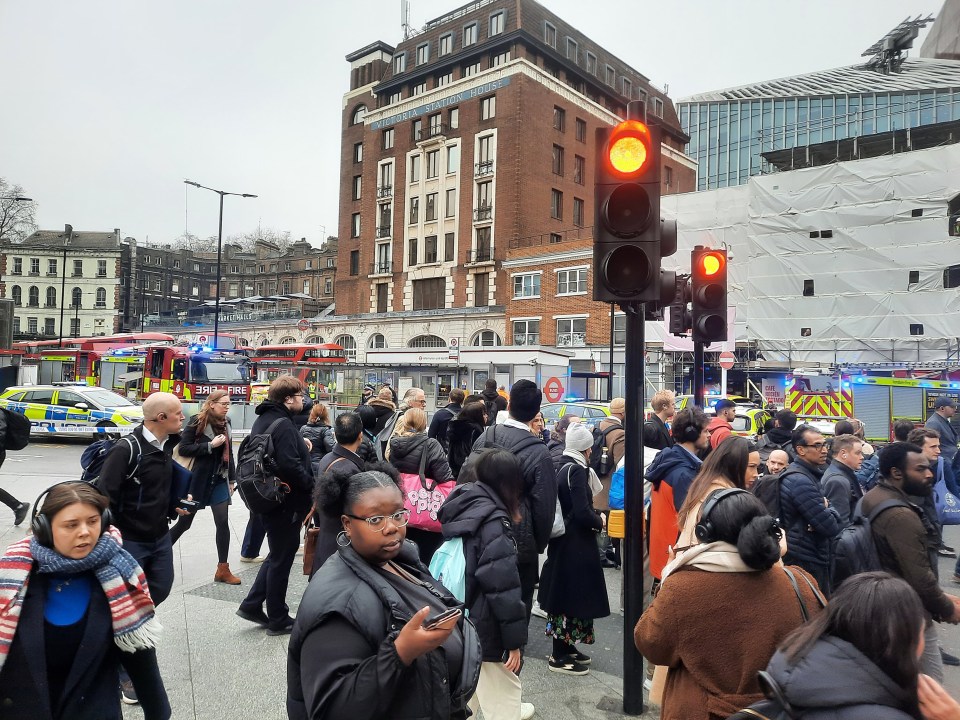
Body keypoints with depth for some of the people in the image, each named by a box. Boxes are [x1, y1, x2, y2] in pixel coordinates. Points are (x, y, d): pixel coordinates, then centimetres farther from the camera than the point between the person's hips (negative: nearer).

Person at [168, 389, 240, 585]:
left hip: (219, 480, 5)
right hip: (197, 480, -5)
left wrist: (232, 479, 13)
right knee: (184, 523, 6)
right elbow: (183, 449, -14)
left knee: (223, 522, 0)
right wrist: (210, 445, -22)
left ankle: (222, 570, 8)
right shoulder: (197, 421, -11)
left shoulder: (226, 423, 7)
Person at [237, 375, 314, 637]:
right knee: (282, 559, 4)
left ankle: (252, 605, 27)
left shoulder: (263, 419, 10)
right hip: (286, 502, -10)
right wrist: (311, 486, -15)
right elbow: (290, 465, -29)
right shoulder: (283, 424, -22)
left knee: (277, 555, 23)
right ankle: (278, 620, 17)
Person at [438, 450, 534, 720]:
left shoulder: (462, 507, 3)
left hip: (458, 619, 8)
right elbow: (503, 587, -23)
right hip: (484, 625, -8)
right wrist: (514, 638, -17)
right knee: (502, 691, 9)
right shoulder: (494, 521, -21)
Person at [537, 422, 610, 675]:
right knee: (572, 594, 0)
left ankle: (566, 647, 28)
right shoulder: (577, 470, -19)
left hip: (564, 540, 9)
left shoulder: (563, 467, 8)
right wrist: (599, 521, -8)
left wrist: (593, 516, 8)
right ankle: (560, 656, 10)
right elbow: (582, 512, -25)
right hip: (575, 543, -9)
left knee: (565, 594, 16)